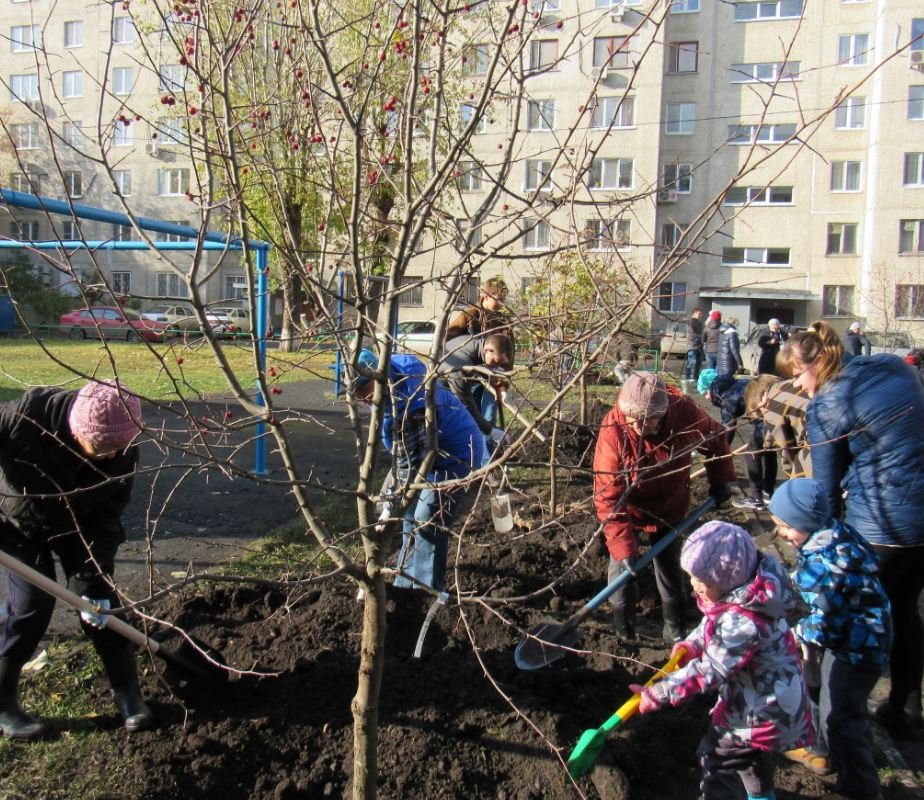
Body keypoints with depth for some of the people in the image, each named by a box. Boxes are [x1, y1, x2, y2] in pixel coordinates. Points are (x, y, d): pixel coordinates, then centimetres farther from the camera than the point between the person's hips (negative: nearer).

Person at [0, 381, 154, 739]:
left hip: (76, 524, 2)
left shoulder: (122, 452, -27)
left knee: (100, 600, -2)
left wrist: (95, 580, -22)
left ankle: (127, 692, 12)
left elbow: (107, 518, -19)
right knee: (31, 605, -8)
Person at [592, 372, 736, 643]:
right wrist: (623, 547, -34)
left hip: (670, 508, 2)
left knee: (670, 563, 15)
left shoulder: (684, 413, -28)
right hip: (629, 508, -2)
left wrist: (721, 480, -2)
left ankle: (674, 620, 36)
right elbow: (607, 498, -31)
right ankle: (622, 614, 32)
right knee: (622, 563, 6)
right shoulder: (613, 431, -34)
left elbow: (715, 438, -2)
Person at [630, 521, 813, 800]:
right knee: (751, 748, 31)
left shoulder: (743, 622, -38)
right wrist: (692, 644, -8)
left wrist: (658, 694, -25)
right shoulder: (744, 589, -10)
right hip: (765, 696, 10)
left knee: (717, 757, 4)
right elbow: (712, 624, 8)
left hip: (763, 711, -10)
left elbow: (710, 672, -32)